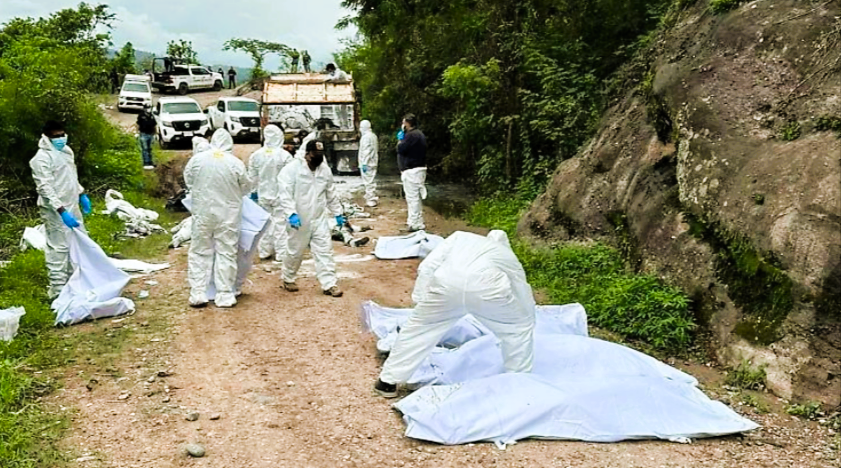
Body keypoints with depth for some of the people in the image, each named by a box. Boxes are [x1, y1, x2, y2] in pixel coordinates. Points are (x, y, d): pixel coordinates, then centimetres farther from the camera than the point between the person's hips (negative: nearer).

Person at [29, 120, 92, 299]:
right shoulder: (42, 158, -19)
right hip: (55, 210, -9)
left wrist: (82, 194, 21)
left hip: (71, 205, 9)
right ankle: (58, 290, 3)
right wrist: (62, 211, -31)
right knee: (59, 248, -5)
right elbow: (45, 188, -25)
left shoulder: (66, 150, 9)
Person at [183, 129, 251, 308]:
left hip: (202, 212, 2)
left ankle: (198, 294, 12)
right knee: (226, 253, 6)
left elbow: (188, 181, 8)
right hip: (228, 214, -1)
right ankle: (225, 296, 8)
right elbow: (246, 187, 1)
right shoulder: (236, 163, -10)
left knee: (200, 252, 11)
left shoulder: (197, 159, -5)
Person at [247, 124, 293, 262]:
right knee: (280, 223, 4)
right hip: (280, 195, -3)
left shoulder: (256, 155, -5)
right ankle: (281, 253, 9)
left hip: (263, 195, 4)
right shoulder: (285, 155, -17)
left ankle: (265, 251, 23)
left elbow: (252, 177, 5)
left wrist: (253, 192, 21)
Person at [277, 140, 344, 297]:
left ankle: (329, 284, 5)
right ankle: (288, 279, 32)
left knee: (325, 251, 0)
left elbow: (331, 195, 16)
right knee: (295, 252, 10)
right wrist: (291, 213, -29)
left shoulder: (325, 171, 6)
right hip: (299, 220, -4)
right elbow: (285, 194, -18)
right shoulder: (292, 169, -12)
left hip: (319, 219, 4)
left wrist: (337, 213, 15)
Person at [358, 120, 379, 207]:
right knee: (372, 181, 17)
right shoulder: (373, 136, 13)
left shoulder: (366, 137, -15)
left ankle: (371, 200, -6)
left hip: (367, 163, -10)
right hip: (373, 162, 10)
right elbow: (377, 148, 20)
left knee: (368, 182, -6)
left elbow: (366, 151, -21)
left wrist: (364, 163, -21)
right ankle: (373, 198, 25)